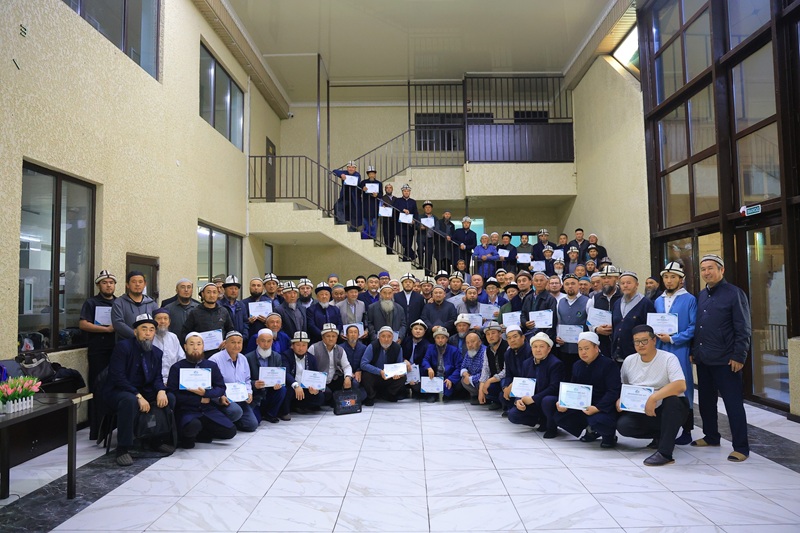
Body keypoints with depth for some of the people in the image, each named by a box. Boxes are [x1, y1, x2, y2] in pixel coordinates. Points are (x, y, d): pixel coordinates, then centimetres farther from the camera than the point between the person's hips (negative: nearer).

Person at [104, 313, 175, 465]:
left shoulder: (156, 352, 6)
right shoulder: (123, 347, -14)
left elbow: (157, 378, 6)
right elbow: (118, 377, -22)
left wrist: (161, 391, -19)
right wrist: (138, 396, -31)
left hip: (144, 391, 7)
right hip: (118, 391, -6)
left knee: (169, 398, -13)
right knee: (130, 401, -38)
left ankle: (157, 440, 2)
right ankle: (123, 449, -28)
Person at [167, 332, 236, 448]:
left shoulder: (212, 366, 11)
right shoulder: (176, 368, 2)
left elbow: (221, 388, 6)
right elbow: (172, 394, -6)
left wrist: (205, 393, -15)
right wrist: (200, 400, -9)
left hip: (208, 409, 4)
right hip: (187, 410, -4)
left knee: (230, 431, -15)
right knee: (193, 426, -37)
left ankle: (199, 433, 7)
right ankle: (187, 437, -1)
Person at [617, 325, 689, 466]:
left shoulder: (668, 358, -13)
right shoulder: (629, 361, 3)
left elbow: (681, 385, -29)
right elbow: (622, 386, 17)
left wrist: (653, 398, -36)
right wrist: (619, 400, -5)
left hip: (671, 409, -5)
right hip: (642, 412, 5)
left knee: (672, 399, -37)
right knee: (622, 425, -21)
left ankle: (665, 453, -32)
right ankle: (660, 436, 8)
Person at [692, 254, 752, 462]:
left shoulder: (734, 293, -7)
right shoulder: (701, 296, 12)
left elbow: (743, 329, -10)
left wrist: (739, 357, -14)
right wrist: (693, 351, 12)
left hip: (725, 361, -7)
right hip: (703, 359, 7)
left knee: (733, 403, 0)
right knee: (706, 400, 15)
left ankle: (741, 447, 8)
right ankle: (711, 437, 30)